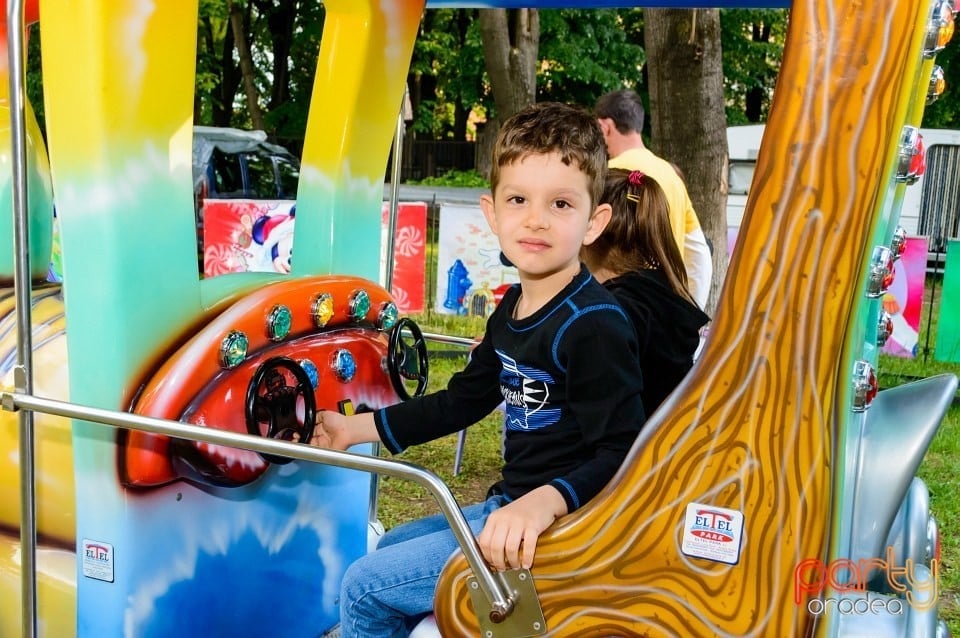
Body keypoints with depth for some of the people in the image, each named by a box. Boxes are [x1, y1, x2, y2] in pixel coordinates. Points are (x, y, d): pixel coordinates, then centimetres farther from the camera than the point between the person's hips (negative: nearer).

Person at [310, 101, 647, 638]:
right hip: (509, 509, 9)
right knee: (388, 547, 27)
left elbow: (621, 454, -24)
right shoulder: (511, 312, 7)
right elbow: (461, 401, 19)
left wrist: (544, 502, -39)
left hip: (560, 530, -9)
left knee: (365, 587, -4)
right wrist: (357, 428, 21)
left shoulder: (596, 325, -21)